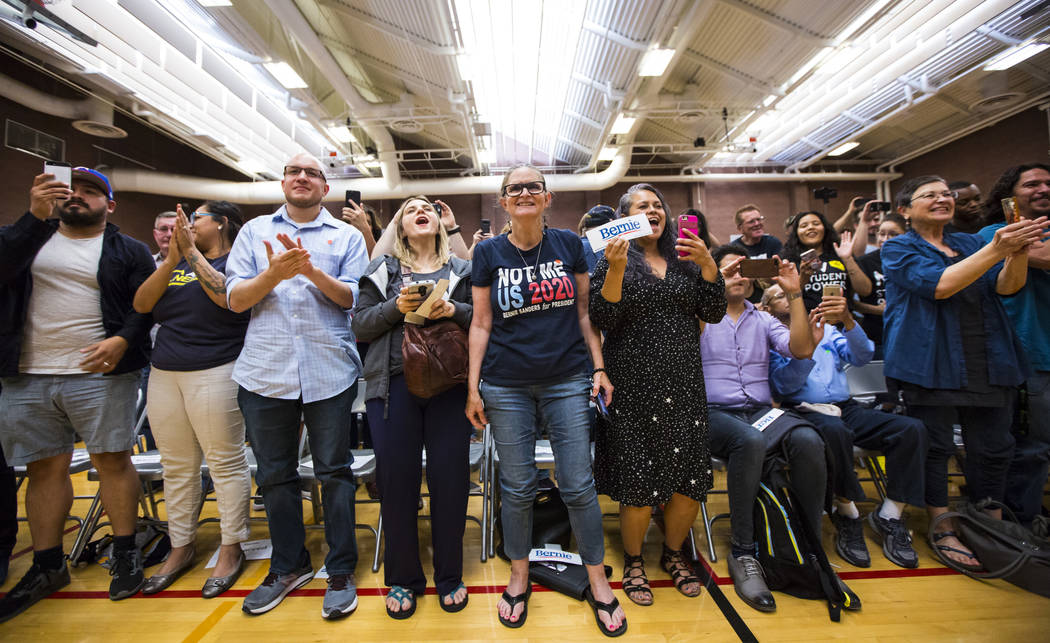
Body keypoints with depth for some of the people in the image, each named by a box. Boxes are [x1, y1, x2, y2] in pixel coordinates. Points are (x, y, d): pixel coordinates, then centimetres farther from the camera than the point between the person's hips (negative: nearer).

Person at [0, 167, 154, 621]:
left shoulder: (129, 251, 6)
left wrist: (123, 340, -18)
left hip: (100, 373, -3)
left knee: (113, 461, 1)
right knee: (44, 467, 10)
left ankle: (125, 554, 14)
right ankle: (47, 567, 24)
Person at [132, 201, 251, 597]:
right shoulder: (176, 263, 16)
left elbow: (229, 296, -21)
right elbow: (141, 304, 3)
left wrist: (191, 251, -16)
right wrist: (172, 258, -7)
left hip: (215, 372, -6)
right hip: (164, 374, 7)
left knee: (225, 462, 0)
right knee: (176, 466, 13)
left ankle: (231, 549, 12)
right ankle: (181, 547, 26)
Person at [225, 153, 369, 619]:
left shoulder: (347, 237, 8)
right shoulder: (254, 231, 13)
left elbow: (354, 298, -2)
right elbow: (235, 300, 4)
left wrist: (312, 270, -17)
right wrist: (274, 273, -15)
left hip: (329, 373, -2)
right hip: (265, 373, 3)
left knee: (334, 472, 5)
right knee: (274, 474, 13)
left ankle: (341, 570, 21)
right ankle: (289, 565, 33)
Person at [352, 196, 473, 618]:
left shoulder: (462, 270, 12)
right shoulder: (383, 270, 12)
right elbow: (361, 325, 6)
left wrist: (455, 310, -11)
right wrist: (396, 307, -10)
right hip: (395, 382, 1)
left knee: (450, 475, 3)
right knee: (396, 476, 5)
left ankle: (449, 576, 24)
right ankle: (403, 578, 26)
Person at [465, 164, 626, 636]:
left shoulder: (569, 245, 5)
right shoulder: (488, 253, 3)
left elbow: (584, 313, 9)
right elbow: (481, 323, 4)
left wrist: (599, 368, 3)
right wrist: (473, 385, 0)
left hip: (567, 380, 1)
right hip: (507, 386, 0)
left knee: (579, 486, 5)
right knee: (517, 487, 9)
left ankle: (598, 582, 27)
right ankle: (519, 578, 32)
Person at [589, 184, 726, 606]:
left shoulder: (684, 260, 12)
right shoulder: (615, 260, 0)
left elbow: (714, 313, 6)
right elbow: (603, 320, -11)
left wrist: (708, 263, -6)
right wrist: (616, 268, -22)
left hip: (683, 383, 4)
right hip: (634, 385, -4)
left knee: (691, 477, 8)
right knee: (639, 480, 3)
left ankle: (673, 554, 35)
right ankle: (633, 561, 29)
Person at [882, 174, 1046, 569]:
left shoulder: (970, 243, 18)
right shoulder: (899, 249, -1)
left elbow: (1006, 287, 3)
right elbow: (938, 285, -17)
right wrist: (996, 250, -22)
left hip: (987, 362, 6)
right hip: (932, 363, -6)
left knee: (993, 448, 10)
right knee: (935, 446, 0)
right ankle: (943, 530, 13)